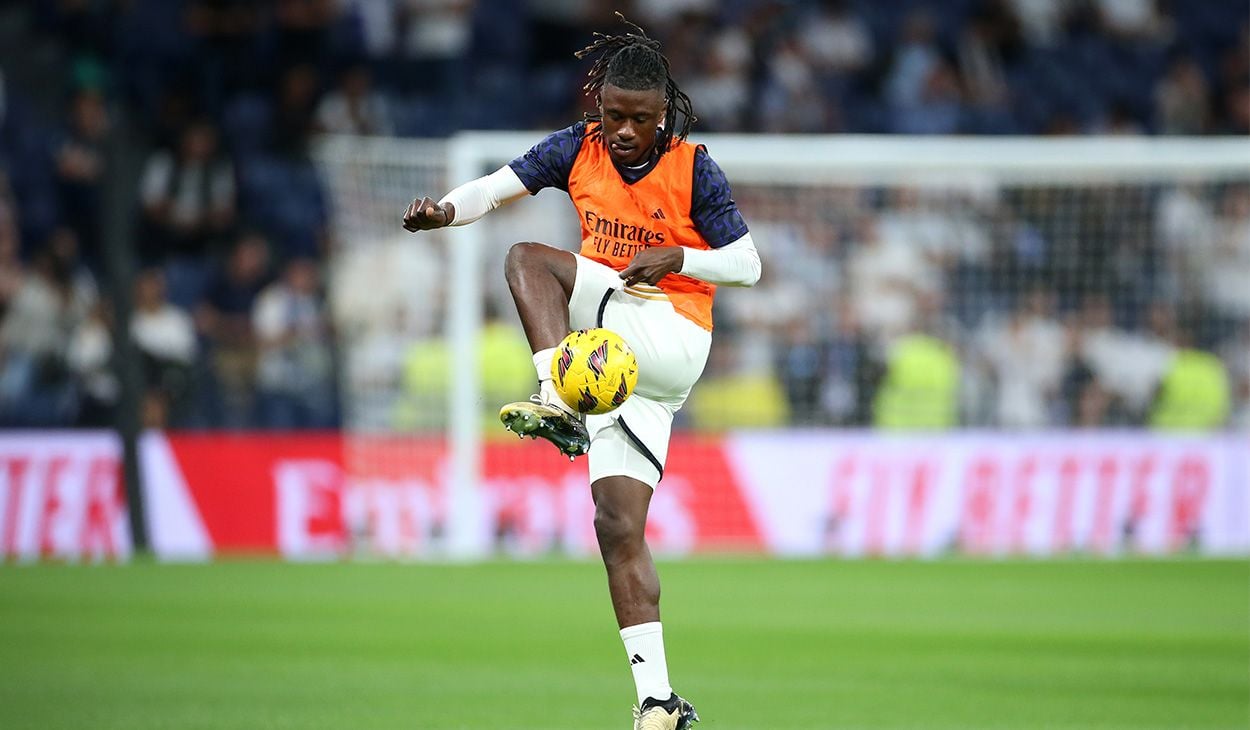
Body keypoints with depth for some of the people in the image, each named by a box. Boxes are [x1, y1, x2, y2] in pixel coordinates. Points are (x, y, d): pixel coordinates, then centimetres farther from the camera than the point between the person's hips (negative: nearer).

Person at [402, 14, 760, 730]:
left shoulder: (693, 168, -5)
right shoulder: (580, 149, 5)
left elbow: (747, 265, -3)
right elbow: (502, 186, -5)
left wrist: (674, 257, -19)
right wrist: (446, 209, -25)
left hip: (672, 340, -5)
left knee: (529, 260, -20)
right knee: (619, 523, -5)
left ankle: (558, 403, -34)